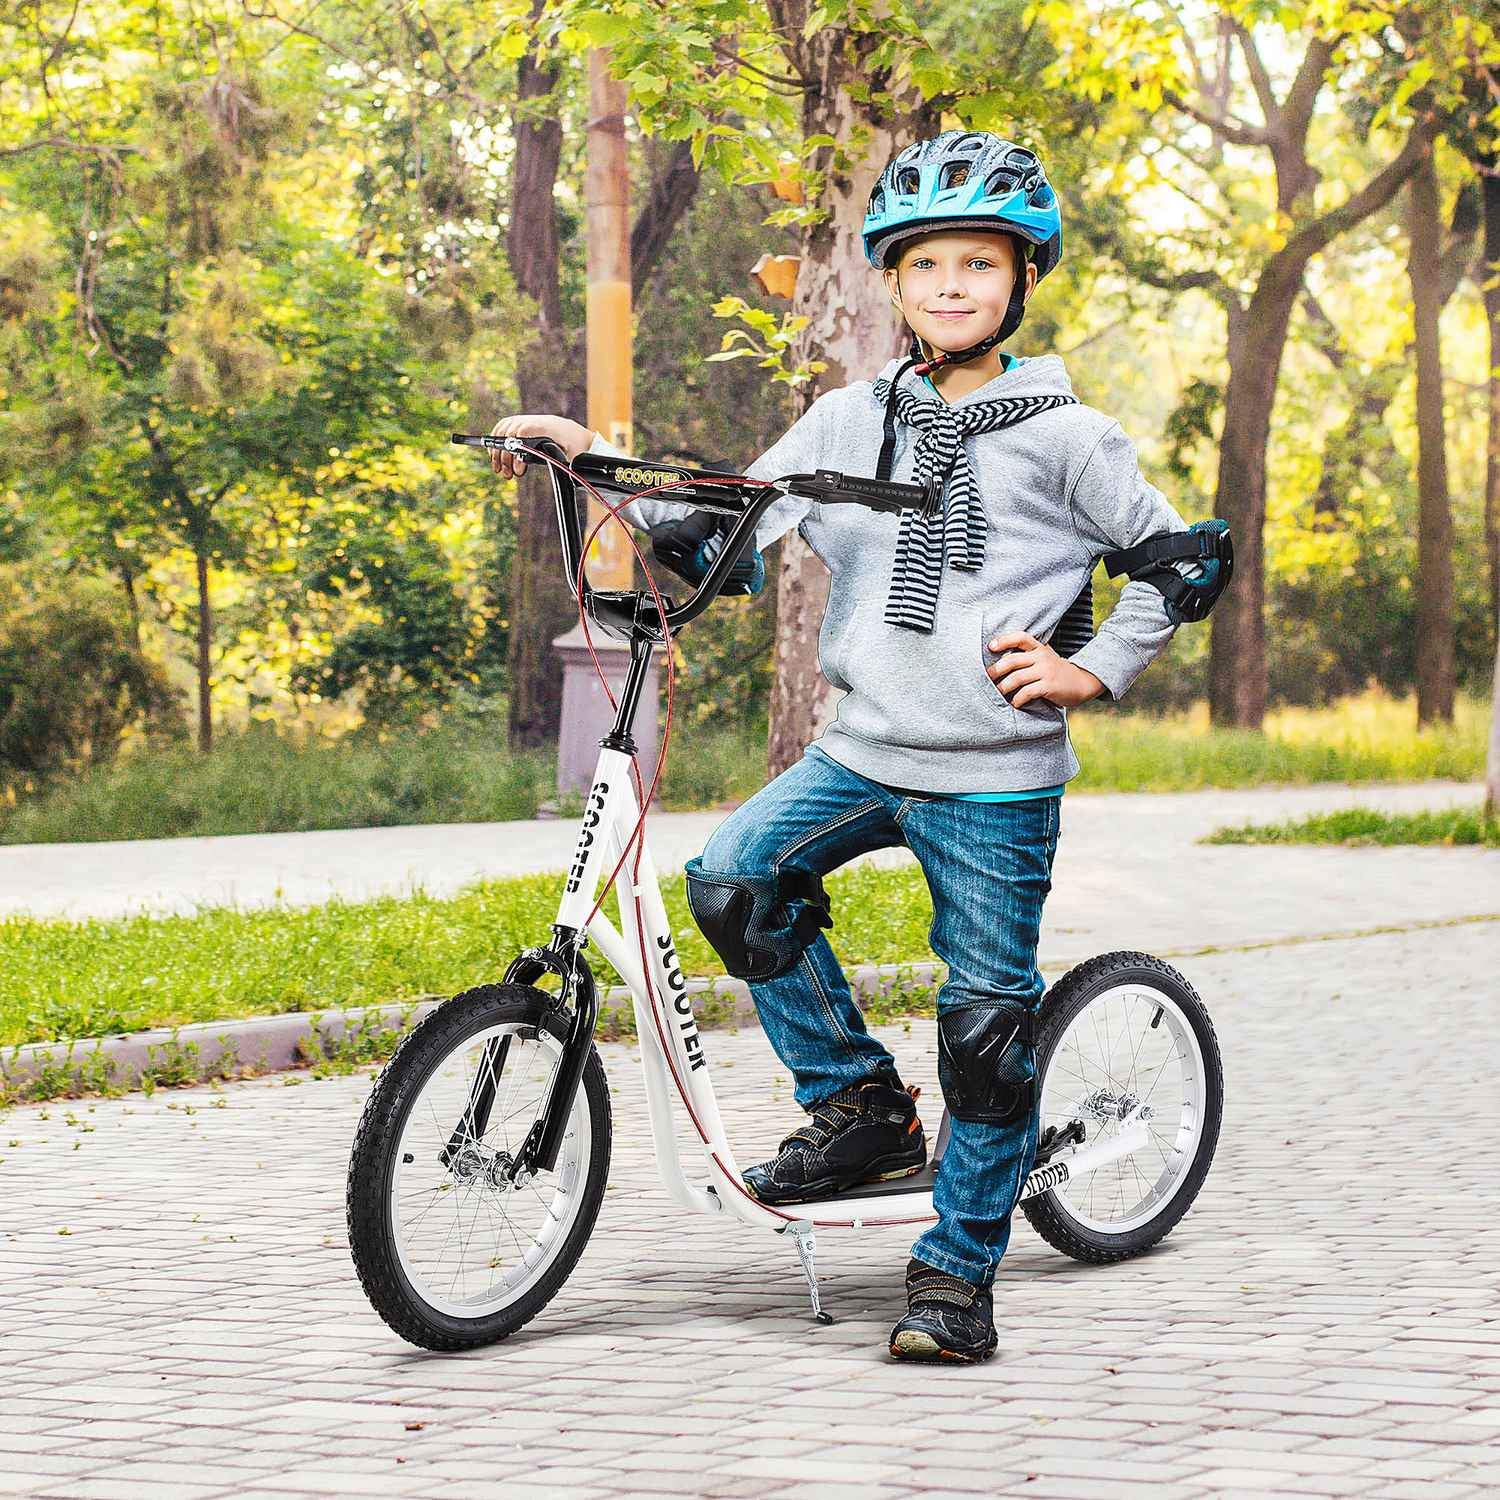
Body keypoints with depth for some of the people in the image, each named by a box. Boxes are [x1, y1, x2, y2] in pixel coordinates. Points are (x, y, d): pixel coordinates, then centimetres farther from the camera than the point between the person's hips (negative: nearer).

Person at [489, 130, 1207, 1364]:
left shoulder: (1062, 436, -2)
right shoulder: (849, 420, 9)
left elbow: (1177, 558, 5)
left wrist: (1093, 670, -5)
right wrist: (592, 456, 0)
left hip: (997, 776, -4)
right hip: (865, 750, 4)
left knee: (986, 1024, -2)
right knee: (736, 877, -19)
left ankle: (959, 1272, 12)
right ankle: (859, 1103, 1)